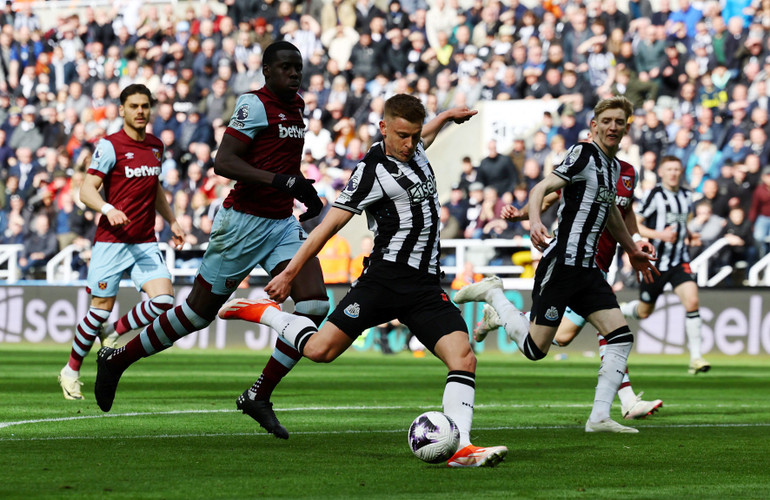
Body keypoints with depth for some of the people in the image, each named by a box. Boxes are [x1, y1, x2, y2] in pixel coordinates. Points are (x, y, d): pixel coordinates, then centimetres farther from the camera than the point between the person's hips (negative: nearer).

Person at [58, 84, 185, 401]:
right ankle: (71, 371, 16)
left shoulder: (156, 146, 13)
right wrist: (108, 209, -30)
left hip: (145, 242, 5)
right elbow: (87, 190, -13)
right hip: (111, 241, -5)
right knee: (100, 310, -3)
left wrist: (171, 221, 25)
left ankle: (114, 334, 12)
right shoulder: (110, 146, -7)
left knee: (163, 300, -13)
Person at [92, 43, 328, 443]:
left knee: (314, 304, -12)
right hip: (243, 223, -7)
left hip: (282, 224, 7)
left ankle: (259, 396, -4)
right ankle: (117, 360, 24)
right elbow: (223, 162, -25)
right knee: (199, 311, 3)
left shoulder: (296, 105, 10)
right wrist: (281, 180, -32)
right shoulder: (255, 105, -15)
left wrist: (306, 193, 19)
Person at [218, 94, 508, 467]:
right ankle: (263, 312, 13)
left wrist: (445, 117, 38)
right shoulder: (372, 173, -11)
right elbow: (328, 226, -7)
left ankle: (461, 448, -21)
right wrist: (289, 274, -5)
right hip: (384, 279, -6)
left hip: (425, 288, 6)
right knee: (320, 350, -15)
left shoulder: (414, 148, 11)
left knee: (463, 357, -14)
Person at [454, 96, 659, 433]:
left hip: (587, 269, 8)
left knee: (621, 336, -6)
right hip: (561, 264, -8)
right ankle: (492, 293, 17)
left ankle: (599, 417, -4)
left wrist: (633, 251, 44)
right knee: (535, 349, -6)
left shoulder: (614, 166, 16)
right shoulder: (583, 154, -9)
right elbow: (542, 188, -20)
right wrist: (535, 222, -39)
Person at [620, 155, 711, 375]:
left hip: (679, 262, 3)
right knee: (644, 312, 9)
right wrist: (659, 234, -23)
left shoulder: (686, 196, 8)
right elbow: (635, 225, -10)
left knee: (692, 301, -18)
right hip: (656, 261, -3)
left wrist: (689, 236, 7)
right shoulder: (655, 195, -10)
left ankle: (696, 357, -15)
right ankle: (618, 311, 45)